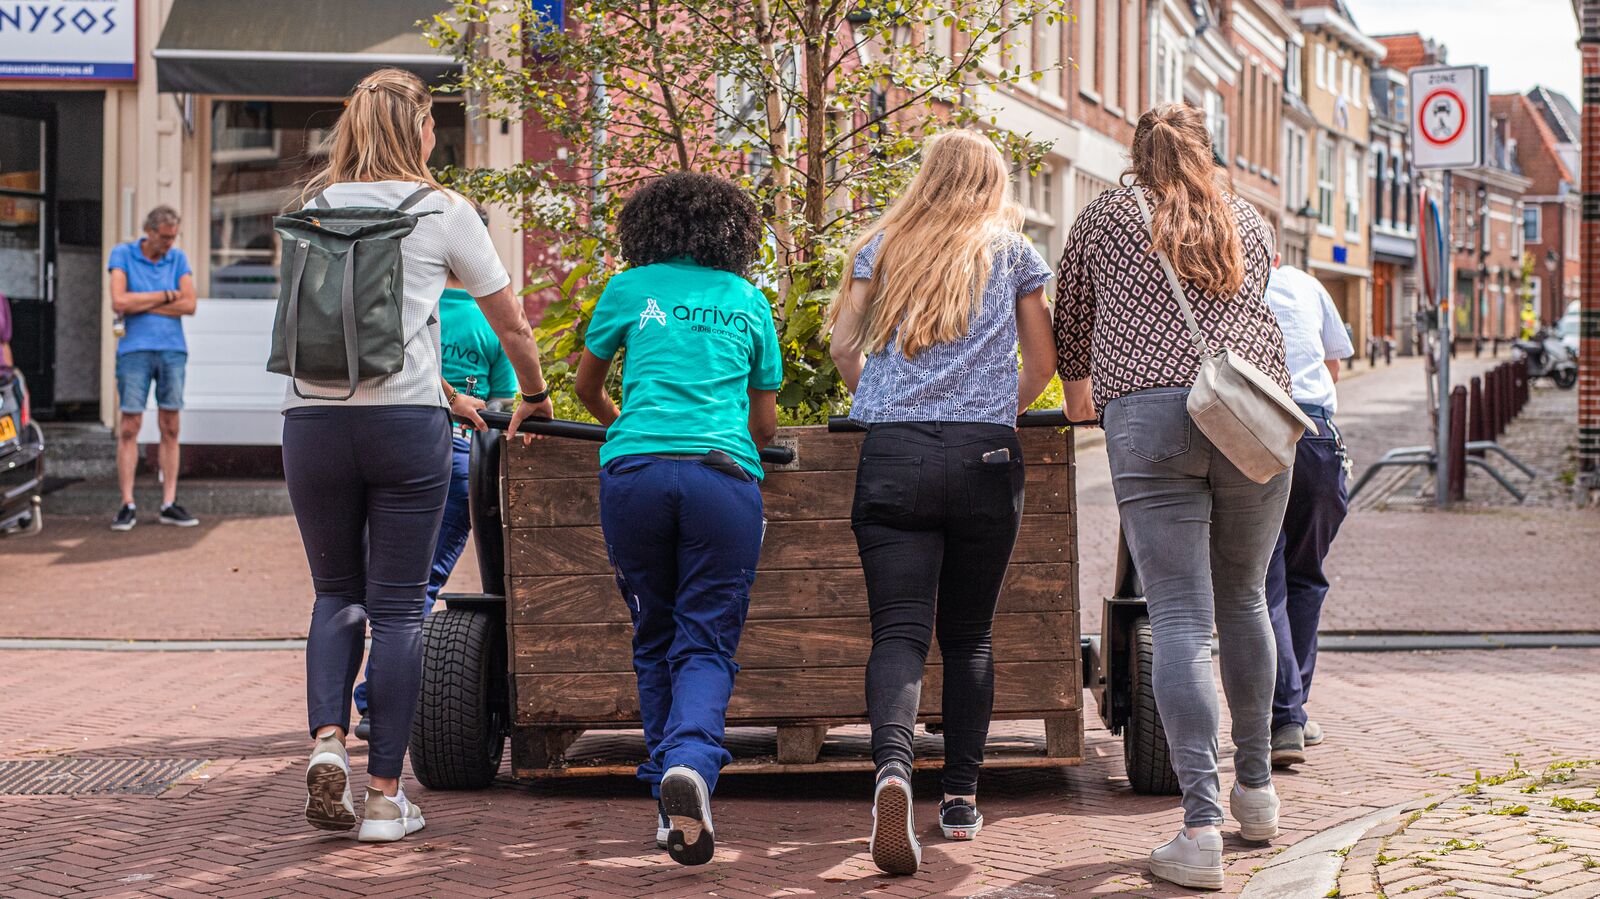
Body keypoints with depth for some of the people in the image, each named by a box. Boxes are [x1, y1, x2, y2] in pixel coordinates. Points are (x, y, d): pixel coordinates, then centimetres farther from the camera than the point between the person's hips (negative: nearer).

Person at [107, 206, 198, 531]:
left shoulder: (178, 259, 8)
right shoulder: (122, 254, 1)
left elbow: (189, 305, -5)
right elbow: (119, 303, -13)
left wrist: (140, 306, -9)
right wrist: (166, 296, -7)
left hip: (173, 350, 3)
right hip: (135, 350, -3)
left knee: (170, 428, 3)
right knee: (129, 428, -5)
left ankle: (169, 504, 6)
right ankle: (127, 506, -2)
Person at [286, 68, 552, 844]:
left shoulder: (314, 211, 14)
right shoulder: (442, 212, 4)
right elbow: (512, 327, 11)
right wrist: (533, 398, 30)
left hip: (314, 418, 3)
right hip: (405, 422, -3)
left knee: (336, 593, 17)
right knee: (397, 608, 4)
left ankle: (327, 741, -6)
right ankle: (385, 796, 4)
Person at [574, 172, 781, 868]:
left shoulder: (630, 288, 17)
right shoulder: (750, 301, 19)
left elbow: (586, 385, 30)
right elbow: (765, 425, 25)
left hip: (634, 470, 0)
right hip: (724, 475, 0)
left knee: (655, 641, 14)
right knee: (708, 645, 1)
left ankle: (668, 803, 11)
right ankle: (691, 764, -27)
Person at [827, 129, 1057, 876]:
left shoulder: (883, 245, 13)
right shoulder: (1013, 251, 12)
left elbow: (842, 345, 10)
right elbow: (1043, 360, 14)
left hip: (892, 456, 0)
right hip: (985, 458, 0)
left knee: (899, 632, -7)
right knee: (968, 635, 11)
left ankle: (892, 765, -32)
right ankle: (961, 799, 12)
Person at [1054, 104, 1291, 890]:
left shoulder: (1105, 215, 18)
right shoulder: (1247, 221, 24)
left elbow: (1069, 323, 28)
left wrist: (1079, 387, 48)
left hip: (1148, 413, -3)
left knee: (1180, 619, -7)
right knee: (1243, 602, 19)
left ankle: (1201, 826, -16)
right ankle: (1255, 789, 29)